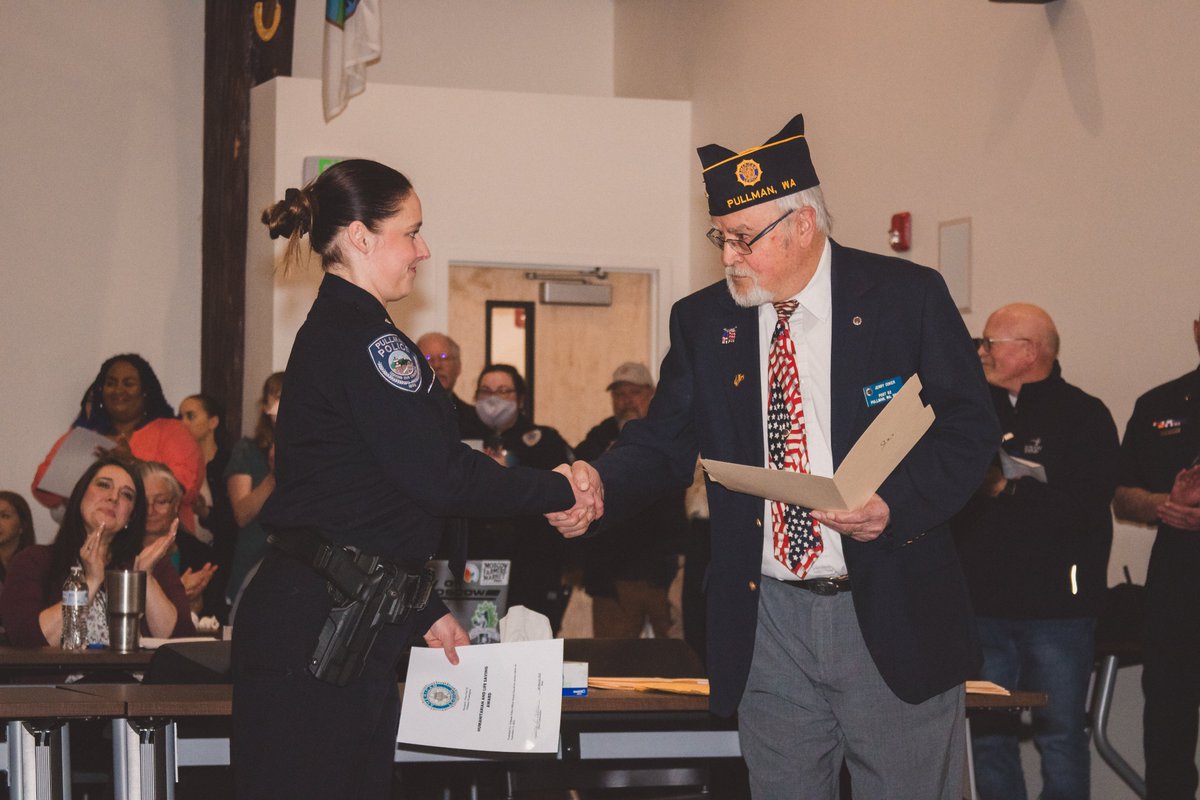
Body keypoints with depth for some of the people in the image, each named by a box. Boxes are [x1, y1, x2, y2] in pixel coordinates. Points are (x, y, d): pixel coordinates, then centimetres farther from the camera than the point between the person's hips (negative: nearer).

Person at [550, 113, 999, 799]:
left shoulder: (907, 297, -3)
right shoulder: (702, 322, 8)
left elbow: (971, 428, -3)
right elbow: (667, 441, 6)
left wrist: (898, 504, -20)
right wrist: (601, 482, -15)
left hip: (893, 619, -3)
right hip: (769, 625, 3)